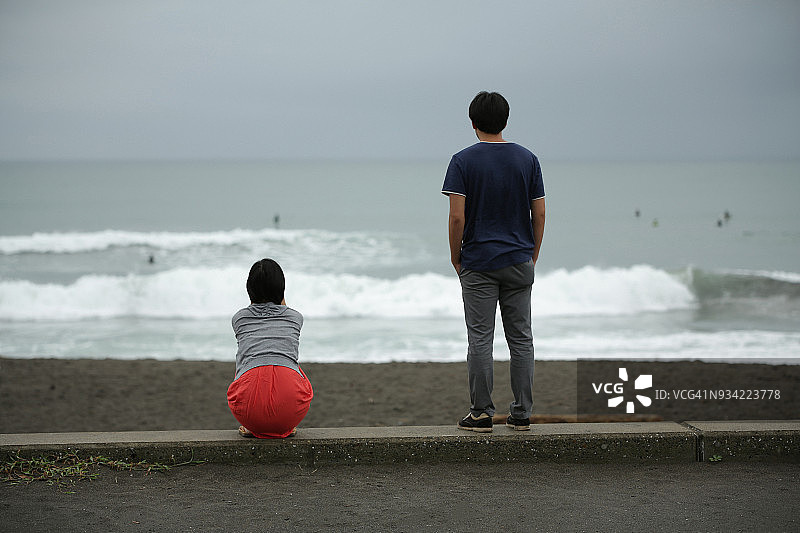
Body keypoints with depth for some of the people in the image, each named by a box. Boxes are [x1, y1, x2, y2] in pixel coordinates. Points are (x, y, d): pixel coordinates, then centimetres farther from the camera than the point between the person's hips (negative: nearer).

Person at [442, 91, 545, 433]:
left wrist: (455, 257, 2)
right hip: (519, 263, 3)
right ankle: (521, 414, 9)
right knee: (520, 338, 7)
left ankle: (481, 414, 2)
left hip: (478, 264, -3)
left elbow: (457, 217, -12)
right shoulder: (527, 159, 2)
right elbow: (539, 214, 2)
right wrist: (532, 256, 13)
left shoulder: (463, 161, -7)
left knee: (480, 340, 0)